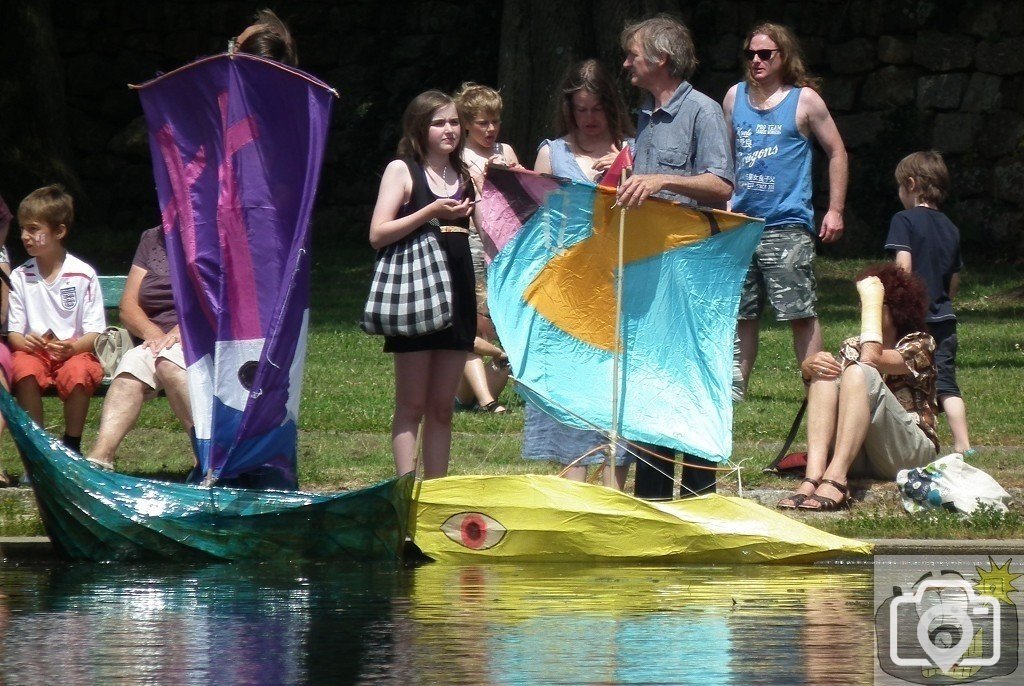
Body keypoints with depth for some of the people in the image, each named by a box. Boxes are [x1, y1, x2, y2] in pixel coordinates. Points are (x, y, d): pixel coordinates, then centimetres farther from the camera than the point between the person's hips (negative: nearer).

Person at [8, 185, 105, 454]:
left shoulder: (83, 274, -2)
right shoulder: (20, 277, 5)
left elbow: (94, 331, -3)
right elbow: (13, 331, 5)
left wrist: (72, 347, -23)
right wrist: (24, 341, -19)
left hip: (75, 351, -2)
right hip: (34, 351, 2)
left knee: (78, 372, -36)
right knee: (24, 368, -34)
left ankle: (72, 446, -16)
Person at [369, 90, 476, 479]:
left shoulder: (466, 174, 15)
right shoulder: (403, 170, 0)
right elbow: (378, 235, -10)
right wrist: (430, 212, -18)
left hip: (457, 293, 5)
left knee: (442, 407, 8)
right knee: (411, 405, -3)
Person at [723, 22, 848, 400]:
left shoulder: (804, 100, 0)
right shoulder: (735, 96, 12)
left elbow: (837, 152, 5)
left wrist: (835, 210, -1)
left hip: (787, 224, -5)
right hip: (741, 221, 5)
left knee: (800, 311, -8)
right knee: (741, 312, 8)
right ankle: (736, 387, 14)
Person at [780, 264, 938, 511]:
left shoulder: (919, 344, 4)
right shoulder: (852, 347, 20)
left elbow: (871, 358, -17)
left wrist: (872, 301, -10)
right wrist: (811, 365, -22)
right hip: (860, 460, 4)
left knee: (860, 373, -27)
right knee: (824, 373, -17)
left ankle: (835, 479, -46)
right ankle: (814, 476, -39)